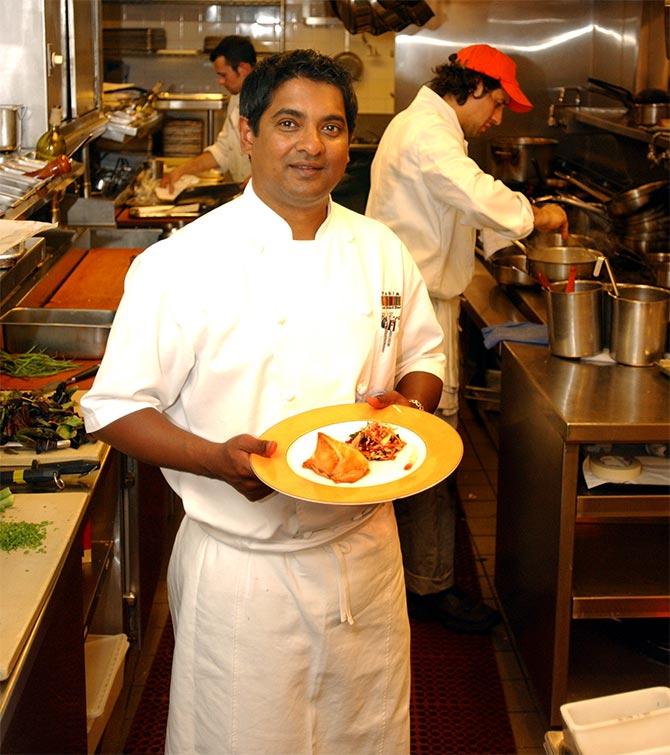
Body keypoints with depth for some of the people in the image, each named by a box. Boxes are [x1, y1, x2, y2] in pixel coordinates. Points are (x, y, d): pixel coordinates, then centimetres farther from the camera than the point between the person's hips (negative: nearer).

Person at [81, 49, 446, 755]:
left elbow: (424, 359, 14)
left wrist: (410, 400, -9)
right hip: (240, 566, -4)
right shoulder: (181, 263, -13)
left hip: (366, 553, 5)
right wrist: (217, 459, -26)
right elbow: (116, 409, -10)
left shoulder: (381, 251, 2)